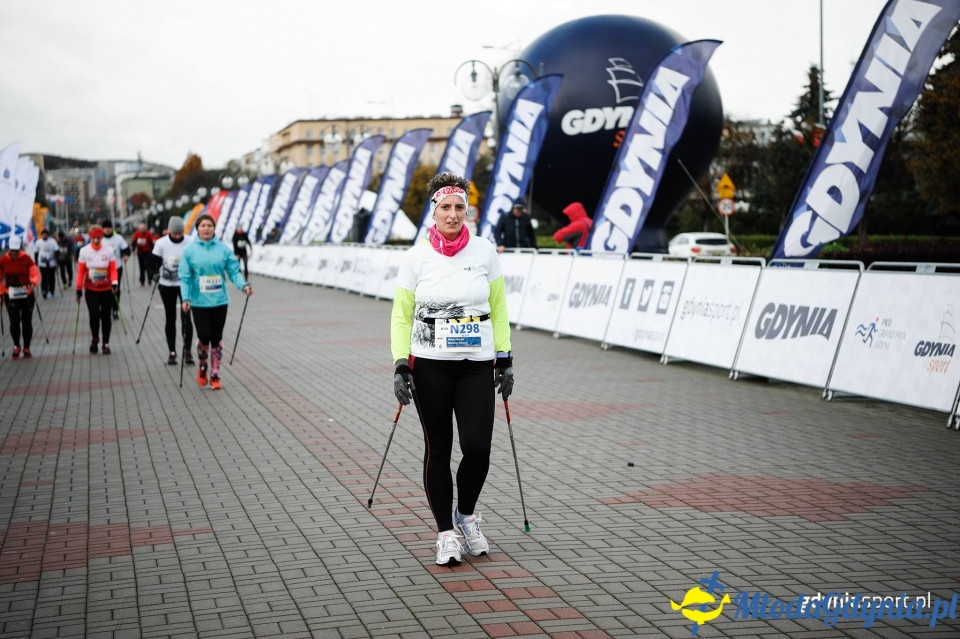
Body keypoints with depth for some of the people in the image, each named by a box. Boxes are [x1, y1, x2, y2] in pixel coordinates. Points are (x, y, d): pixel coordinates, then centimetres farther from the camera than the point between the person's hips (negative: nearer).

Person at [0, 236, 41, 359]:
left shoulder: (26, 258, -6)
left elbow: (35, 274, -10)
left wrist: (33, 283, -31)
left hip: (27, 295, 0)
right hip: (10, 296, 0)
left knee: (27, 321, 6)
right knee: (14, 321, -9)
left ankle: (27, 349, 20)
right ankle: (16, 347, 12)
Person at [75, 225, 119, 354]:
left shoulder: (109, 250, -8)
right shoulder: (84, 251, -5)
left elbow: (113, 269, -6)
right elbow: (81, 271, -2)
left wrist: (115, 283, -22)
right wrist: (79, 290, -3)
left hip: (107, 289, 0)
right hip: (91, 290, 0)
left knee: (106, 316, 6)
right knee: (94, 315, -9)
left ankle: (106, 343, 18)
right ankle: (95, 339, 17)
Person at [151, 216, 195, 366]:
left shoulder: (191, 242, -8)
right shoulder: (161, 243, -8)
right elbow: (154, 264, -7)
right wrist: (157, 272, -26)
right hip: (167, 285, 1)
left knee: (186, 316, -8)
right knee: (170, 318, 8)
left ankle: (187, 350, 0)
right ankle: (172, 352, 15)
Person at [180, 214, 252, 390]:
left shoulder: (223, 249, 2)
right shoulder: (190, 251, -2)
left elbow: (233, 271, 1)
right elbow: (185, 277, -3)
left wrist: (243, 285, -17)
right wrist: (186, 298, -13)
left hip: (220, 301, 2)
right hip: (199, 302, -2)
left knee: (217, 339, 6)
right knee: (204, 337, -8)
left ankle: (215, 375, 18)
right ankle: (202, 366, 23)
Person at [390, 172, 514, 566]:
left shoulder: (484, 252, 1)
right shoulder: (417, 257, -2)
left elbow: (499, 308, 9)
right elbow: (401, 315, 3)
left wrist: (505, 360, 5)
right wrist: (400, 366, -5)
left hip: (477, 365, 1)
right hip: (429, 365, -1)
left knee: (477, 448, -7)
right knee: (438, 449, 3)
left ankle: (466, 515, 22)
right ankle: (446, 533, 17)